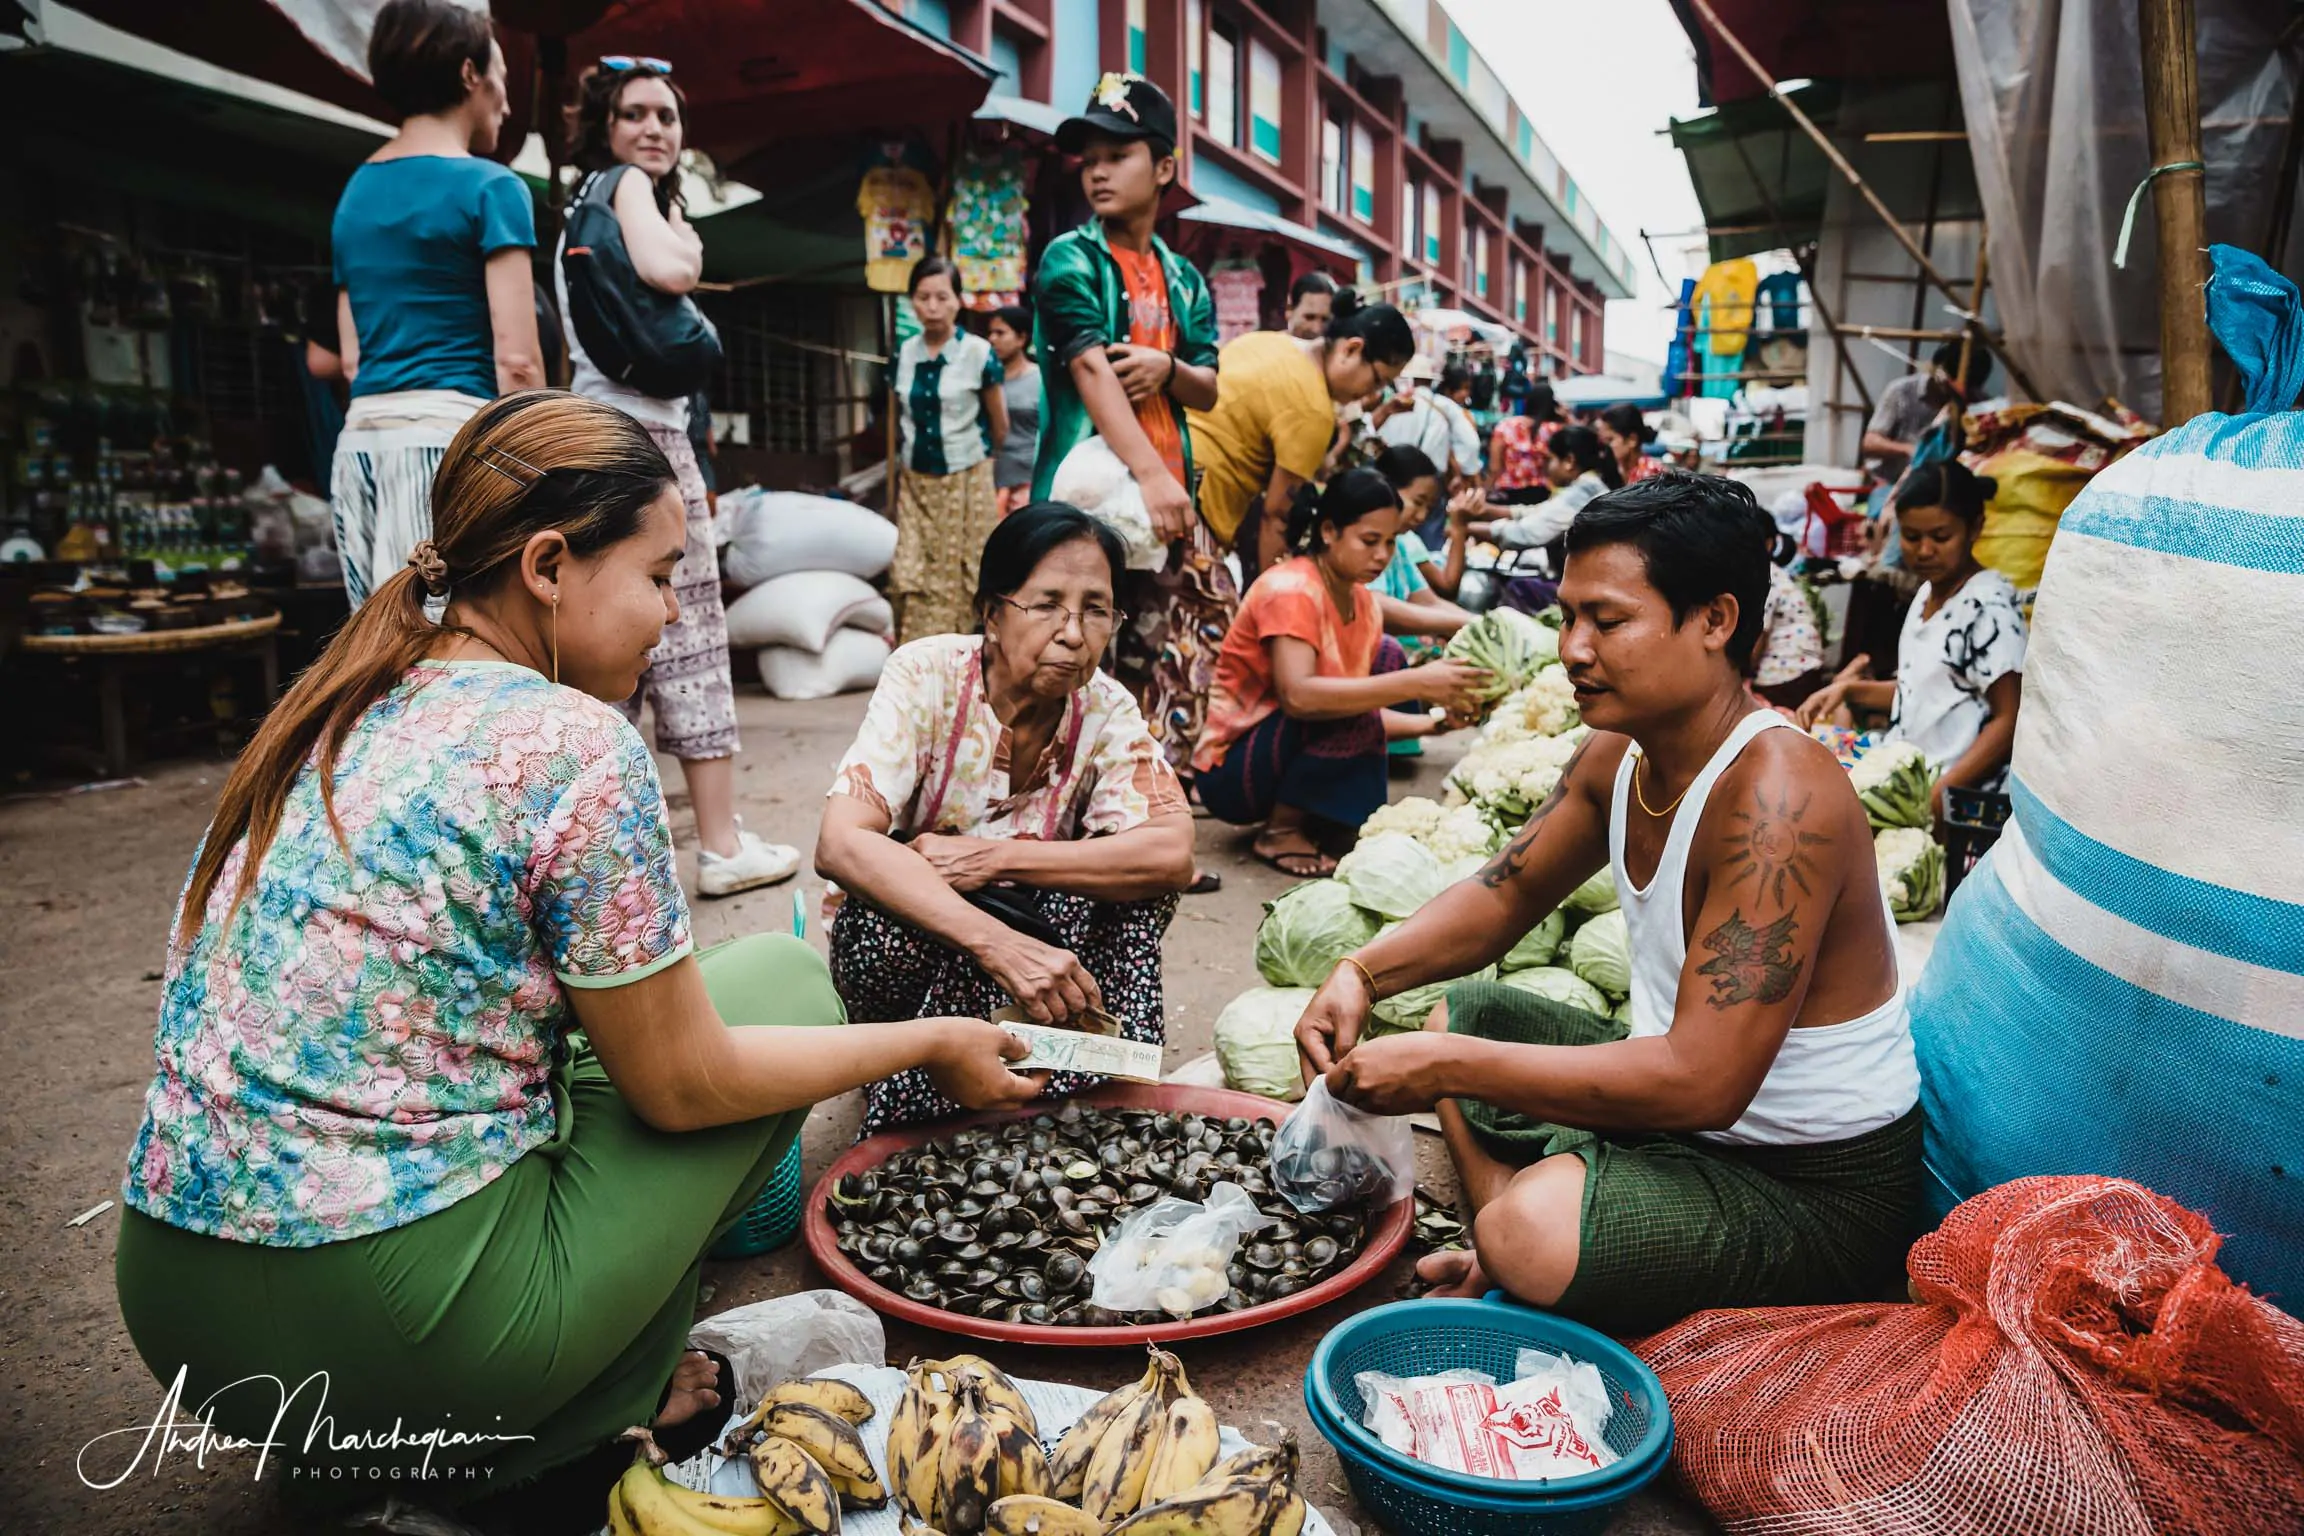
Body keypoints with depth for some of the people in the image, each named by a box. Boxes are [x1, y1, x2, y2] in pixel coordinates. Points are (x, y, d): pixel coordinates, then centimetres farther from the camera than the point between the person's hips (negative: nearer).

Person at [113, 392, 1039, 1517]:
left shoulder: (330, 713, 6)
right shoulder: (573, 745, -17)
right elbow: (684, 1085, -11)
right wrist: (929, 1044, 1)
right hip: (390, 1329, -8)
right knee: (784, 975, 3)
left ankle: (385, 1434, 18)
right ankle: (521, 1446, 8)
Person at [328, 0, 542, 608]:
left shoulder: (355, 193, 18)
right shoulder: (489, 186, -4)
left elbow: (351, 358, 18)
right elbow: (516, 359, -11)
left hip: (360, 443, 8)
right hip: (449, 436, -8)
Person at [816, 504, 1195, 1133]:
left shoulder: (1106, 711, -13)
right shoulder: (925, 676, -21)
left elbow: (1173, 854, -27)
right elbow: (840, 845, -33)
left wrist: (994, 857, -34)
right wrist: (999, 945, -46)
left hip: (1042, 931, 2)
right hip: (905, 936, -2)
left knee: (1135, 882, -24)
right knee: (887, 917, -35)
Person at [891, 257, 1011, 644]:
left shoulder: (979, 353, -8)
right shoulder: (905, 352, 4)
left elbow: (1000, 429, 2)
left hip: (966, 482, -4)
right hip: (915, 483, 4)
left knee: (960, 584, -1)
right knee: (911, 584, 1)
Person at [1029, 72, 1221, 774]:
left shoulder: (1183, 278, 16)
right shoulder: (1070, 259, -1)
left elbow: (1208, 391, 16)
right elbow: (1090, 370, -15)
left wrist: (1167, 367, -8)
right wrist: (1150, 474, -27)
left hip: (1173, 490, 6)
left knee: (1197, 641, 5)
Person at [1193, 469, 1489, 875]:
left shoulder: (1365, 603, 3)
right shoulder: (1290, 589, -21)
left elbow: (1361, 712, 2)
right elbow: (1297, 696, -36)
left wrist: (1431, 722, -15)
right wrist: (1414, 683, -37)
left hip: (1288, 753, 8)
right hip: (1231, 769, -8)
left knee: (1387, 657, 0)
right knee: (1346, 709, -29)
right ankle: (1281, 830, -10)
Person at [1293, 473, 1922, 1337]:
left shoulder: (1774, 796, -30)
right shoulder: (1616, 754, -2)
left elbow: (1701, 1082, -34)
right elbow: (1507, 894, 11)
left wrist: (1446, 1068, -31)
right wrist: (1364, 973, -7)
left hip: (1817, 1188, -9)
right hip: (1686, 1103, 9)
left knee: (1535, 1232, -34)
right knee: (1459, 1015, 16)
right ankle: (1504, 1270, 1)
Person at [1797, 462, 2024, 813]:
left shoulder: (1989, 606, -12)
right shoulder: (1928, 593, 13)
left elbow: (2009, 721, -13)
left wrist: (1939, 794, -21)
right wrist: (1850, 689, 11)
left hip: (1957, 792, -8)